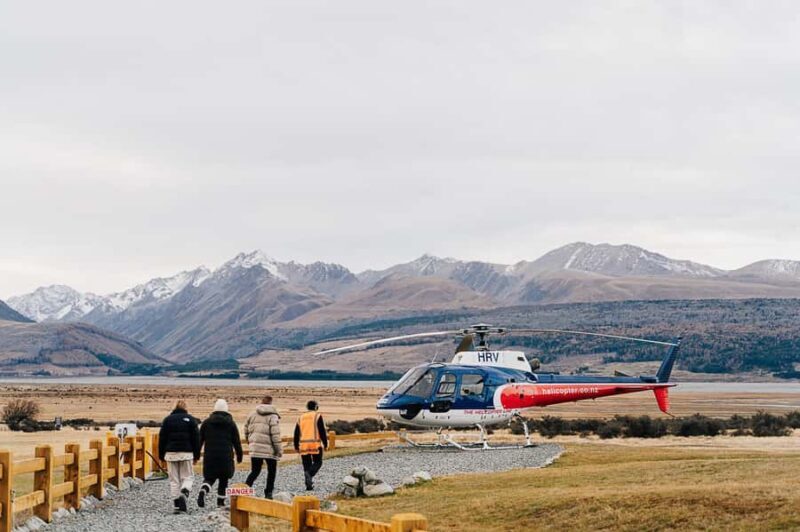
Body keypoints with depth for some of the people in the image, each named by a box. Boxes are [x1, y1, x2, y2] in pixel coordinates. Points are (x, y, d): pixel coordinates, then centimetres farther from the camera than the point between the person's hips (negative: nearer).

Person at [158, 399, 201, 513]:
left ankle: (176, 506, 2)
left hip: (171, 453, 1)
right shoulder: (190, 419, 2)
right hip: (186, 453, -1)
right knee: (188, 477, 8)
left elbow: (162, 439, 6)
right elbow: (196, 439, 2)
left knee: (174, 480, 6)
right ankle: (184, 492, -22)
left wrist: (161, 455, 11)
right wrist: (196, 456, 7)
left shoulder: (167, 419, 6)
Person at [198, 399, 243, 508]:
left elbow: (199, 440, 7)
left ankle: (203, 491, -21)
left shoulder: (206, 423, 6)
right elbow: (236, 442, 4)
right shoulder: (231, 424, 3)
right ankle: (220, 501, 12)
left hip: (210, 457, 1)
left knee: (209, 478, 8)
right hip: (226, 457, -1)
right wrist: (239, 456, 13)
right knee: (223, 479, 12)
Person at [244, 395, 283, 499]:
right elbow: (275, 434, -13)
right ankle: (268, 493, 10)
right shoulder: (273, 416, -7)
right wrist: (279, 449, -8)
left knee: (255, 471, 9)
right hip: (269, 448, -4)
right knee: (271, 471, 12)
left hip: (255, 448, 4)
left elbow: (246, 430, 14)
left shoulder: (252, 415, 9)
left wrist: (250, 442, 28)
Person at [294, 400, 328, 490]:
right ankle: (310, 474, -21)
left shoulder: (301, 418, 14)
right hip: (315, 444, -4)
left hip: (303, 445, 4)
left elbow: (296, 433, 15)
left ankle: (309, 485, 6)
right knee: (317, 463, 6)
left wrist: (296, 446, 22)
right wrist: (325, 443, -3)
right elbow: (322, 431, -7)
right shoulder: (317, 416, 0)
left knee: (307, 465, 10)